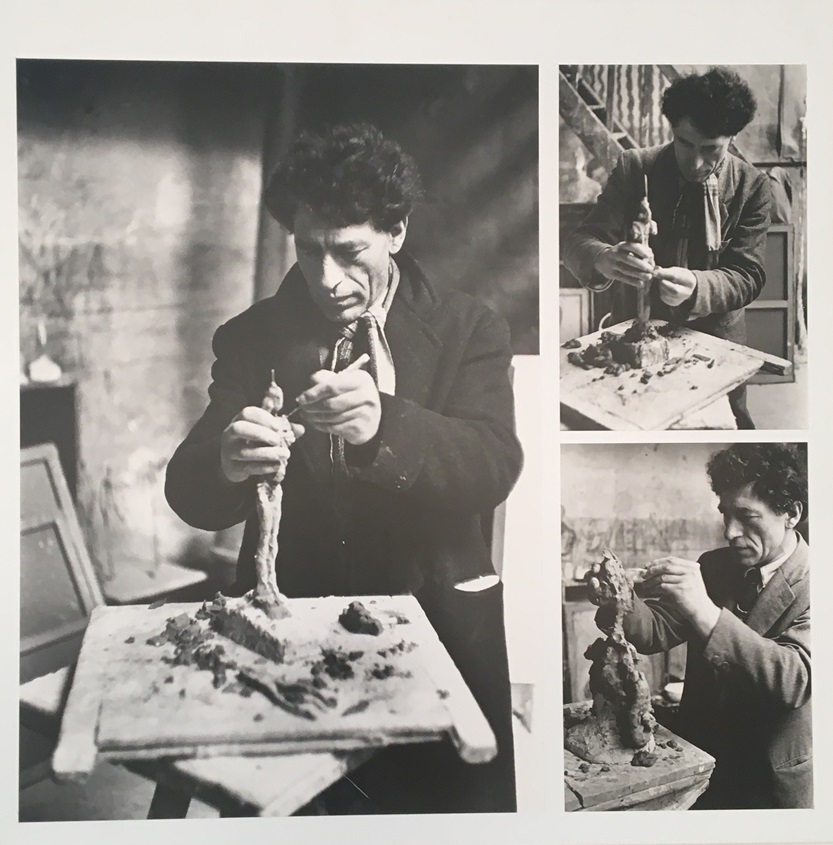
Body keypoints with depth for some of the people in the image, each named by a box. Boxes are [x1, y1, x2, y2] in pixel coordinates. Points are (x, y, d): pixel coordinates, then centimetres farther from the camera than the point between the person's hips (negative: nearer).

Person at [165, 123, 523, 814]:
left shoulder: (468, 328, 1)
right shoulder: (252, 336, 3)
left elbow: (494, 465, -14)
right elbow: (188, 492, -4)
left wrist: (384, 426, -33)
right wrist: (225, 464, -28)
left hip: (436, 623, 0)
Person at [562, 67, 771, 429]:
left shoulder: (751, 186, -8)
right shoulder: (635, 168, -10)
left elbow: (748, 275, -12)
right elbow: (579, 243, -14)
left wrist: (696, 286, -35)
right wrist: (605, 259, -40)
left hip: (713, 339, 1)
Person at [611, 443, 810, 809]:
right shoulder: (713, 567, -2)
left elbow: (794, 680, -32)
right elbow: (657, 630, -4)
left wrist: (705, 613, -42)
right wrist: (623, 600, -27)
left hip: (773, 785, -4)